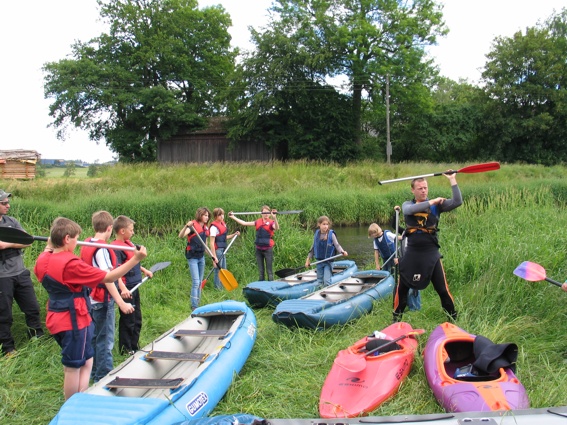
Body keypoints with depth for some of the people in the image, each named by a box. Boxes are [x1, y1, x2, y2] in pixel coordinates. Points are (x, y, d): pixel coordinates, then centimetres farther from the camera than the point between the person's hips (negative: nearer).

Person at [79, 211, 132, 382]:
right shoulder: (102, 249, -21)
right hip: (102, 301, -9)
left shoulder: (86, 244, 5)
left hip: (91, 299, 9)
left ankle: (94, 373, 32)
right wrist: (121, 302, -29)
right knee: (105, 340, 2)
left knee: (94, 337, 19)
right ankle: (103, 378, 10)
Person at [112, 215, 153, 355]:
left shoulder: (129, 243, 9)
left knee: (137, 319, 19)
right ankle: (125, 349, 18)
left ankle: (135, 346, 33)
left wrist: (144, 270, 24)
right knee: (127, 320, 3)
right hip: (126, 289, -10)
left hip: (134, 287, 10)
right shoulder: (116, 248, -20)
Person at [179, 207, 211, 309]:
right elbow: (181, 236, -28)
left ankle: (198, 303, 24)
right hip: (192, 257, -7)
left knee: (200, 282, 13)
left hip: (201, 256, 7)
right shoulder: (193, 225, -13)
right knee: (195, 282, -9)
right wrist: (186, 226, -46)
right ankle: (194, 306, -2)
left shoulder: (205, 228, 8)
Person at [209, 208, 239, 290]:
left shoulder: (223, 224, 11)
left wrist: (234, 234, 8)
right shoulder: (214, 227, -16)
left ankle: (223, 288, 25)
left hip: (223, 250, 9)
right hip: (217, 250, -9)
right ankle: (218, 288, 7)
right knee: (218, 271, -3)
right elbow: (212, 243, -19)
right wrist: (214, 257, -22)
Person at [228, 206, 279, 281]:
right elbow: (244, 223, 9)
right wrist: (233, 217, 8)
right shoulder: (258, 222, 7)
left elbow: (276, 228, -29)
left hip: (268, 249, -5)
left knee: (269, 271, 0)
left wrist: (274, 218, -46)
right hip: (258, 248, 5)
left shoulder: (271, 222, -6)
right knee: (260, 270, 13)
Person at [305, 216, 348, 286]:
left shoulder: (331, 234, -10)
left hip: (328, 262, -4)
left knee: (327, 281, -12)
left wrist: (342, 252, -29)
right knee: (320, 281, 11)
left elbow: (337, 245, -9)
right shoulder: (317, 234, 0)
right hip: (319, 261, 4)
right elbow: (313, 247, 9)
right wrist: (308, 259, 10)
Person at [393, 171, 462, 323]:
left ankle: (453, 317, 20)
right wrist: (431, 202, -24)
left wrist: (452, 180, -14)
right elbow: (410, 210, -20)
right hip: (412, 253, 1)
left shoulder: (436, 205, 3)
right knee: (402, 287, 9)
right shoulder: (407, 205, 4)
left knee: (442, 288, 4)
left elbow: (457, 202, -11)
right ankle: (397, 316, 25)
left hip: (431, 253, -1)